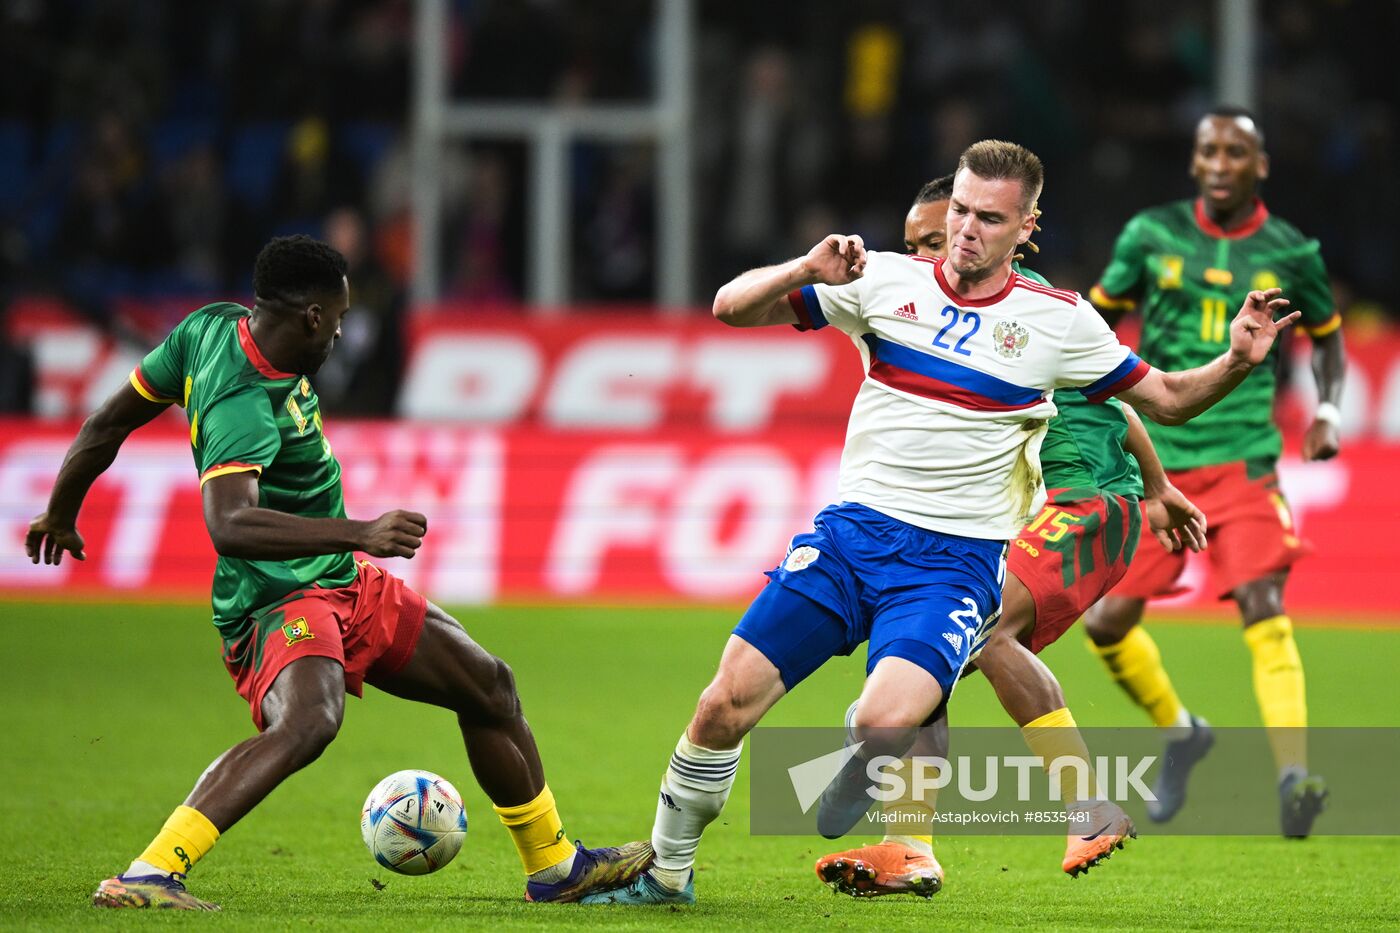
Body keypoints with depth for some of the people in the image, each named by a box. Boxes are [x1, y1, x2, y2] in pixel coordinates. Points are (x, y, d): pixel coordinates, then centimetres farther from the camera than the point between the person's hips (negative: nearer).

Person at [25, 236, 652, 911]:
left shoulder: (215, 327, 0)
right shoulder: (243, 408, -28)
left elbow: (108, 424, 9)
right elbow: (229, 526, -44)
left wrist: (61, 514, 23)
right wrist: (359, 535, -46)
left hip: (346, 587, 11)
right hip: (277, 600, -11)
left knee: (489, 686, 19)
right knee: (308, 721, -40)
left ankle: (554, 867, 37)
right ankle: (146, 877, -39)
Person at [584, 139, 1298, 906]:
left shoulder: (1058, 322, 3)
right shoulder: (886, 281, 4)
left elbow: (1168, 399, 11)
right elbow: (732, 307, 3)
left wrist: (1235, 362, -8)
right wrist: (807, 270, -15)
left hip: (956, 561, -2)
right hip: (852, 527, 2)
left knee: (885, 726, -29)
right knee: (725, 704, -7)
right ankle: (666, 872, 14)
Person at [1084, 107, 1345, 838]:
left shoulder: (1290, 252, 1)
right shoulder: (1152, 234, 2)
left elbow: (1327, 336, 18)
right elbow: (1100, 318, 14)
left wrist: (1327, 410, 2)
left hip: (1242, 461, -2)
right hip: (1155, 462, 2)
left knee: (1264, 610, -22)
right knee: (1107, 621, 1)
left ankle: (1295, 777, -29)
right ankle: (1179, 733, 28)